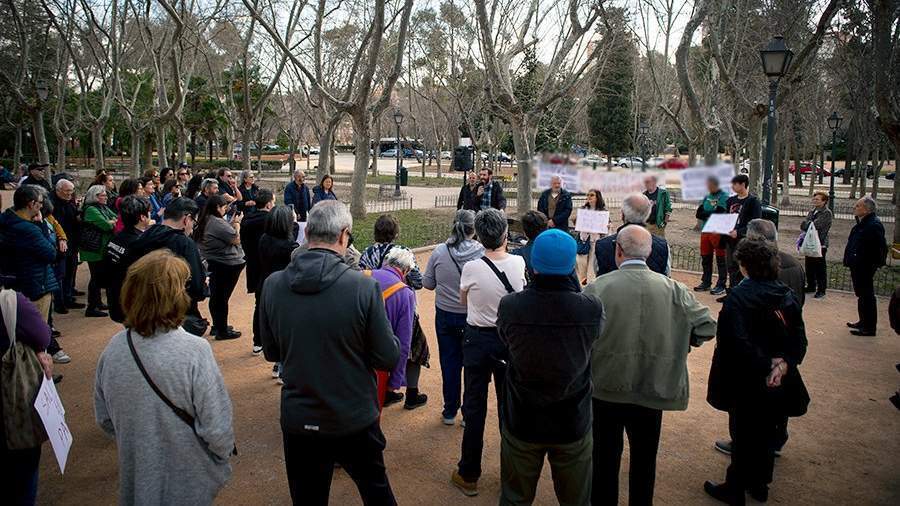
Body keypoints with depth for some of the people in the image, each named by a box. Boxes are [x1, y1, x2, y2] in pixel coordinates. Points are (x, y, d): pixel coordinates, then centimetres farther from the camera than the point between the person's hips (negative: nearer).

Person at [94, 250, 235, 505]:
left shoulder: (112, 350, -12)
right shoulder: (194, 352, -27)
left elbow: (104, 419, 3)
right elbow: (217, 429, -23)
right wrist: (223, 456, -3)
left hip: (135, 480, 4)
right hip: (189, 485, -4)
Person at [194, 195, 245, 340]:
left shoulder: (205, 221, 6)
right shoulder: (217, 222, -23)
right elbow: (236, 240, -18)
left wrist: (231, 223, 6)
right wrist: (237, 223, -6)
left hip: (211, 263, 9)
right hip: (226, 265, -9)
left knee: (215, 296, 19)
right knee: (223, 297, 1)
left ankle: (217, 325, 33)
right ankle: (222, 331, 11)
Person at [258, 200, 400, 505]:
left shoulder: (272, 285, -11)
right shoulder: (364, 287, -21)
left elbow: (271, 353, 3)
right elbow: (388, 359, -14)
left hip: (297, 420, 2)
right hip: (354, 419, -2)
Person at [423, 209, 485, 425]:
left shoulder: (439, 252, -11)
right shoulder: (482, 253, -17)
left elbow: (427, 283, -2)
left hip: (445, 315, 2)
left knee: (449, 362, 15)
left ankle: (450, 412, 24)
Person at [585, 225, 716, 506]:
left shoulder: (597, 288, -16)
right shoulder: (673, 289, -9)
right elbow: (707, 327, -3)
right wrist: (676, 344, 11)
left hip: (605, 389, -2)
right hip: (652, 390, 2)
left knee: (605, 459, 15)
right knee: (644, 461, 21)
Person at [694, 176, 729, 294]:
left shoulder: (724, 196, -6)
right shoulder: (706, 197, 15)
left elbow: (719, 212, -17)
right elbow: (698, 214, 5)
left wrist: (705, 214, -5)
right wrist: (711, 214, -10)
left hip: (718, 232, -7)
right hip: (705, 231, 7)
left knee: (721, 259, -1)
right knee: (705, 258, 13)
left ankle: (721, 285, 5)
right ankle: (706, 282, 24)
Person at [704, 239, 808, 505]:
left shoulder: (739, 296, -20)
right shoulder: (788, 295, 0)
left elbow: (739, 342, -27)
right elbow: (800, 340, -3)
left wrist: (765, 366, -18)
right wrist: (783, 365, -14)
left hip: (747, 383, -6)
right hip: (780, 382, 6)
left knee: (743, 436, 8)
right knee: (766, 433, 21)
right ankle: (760, 484, 36)